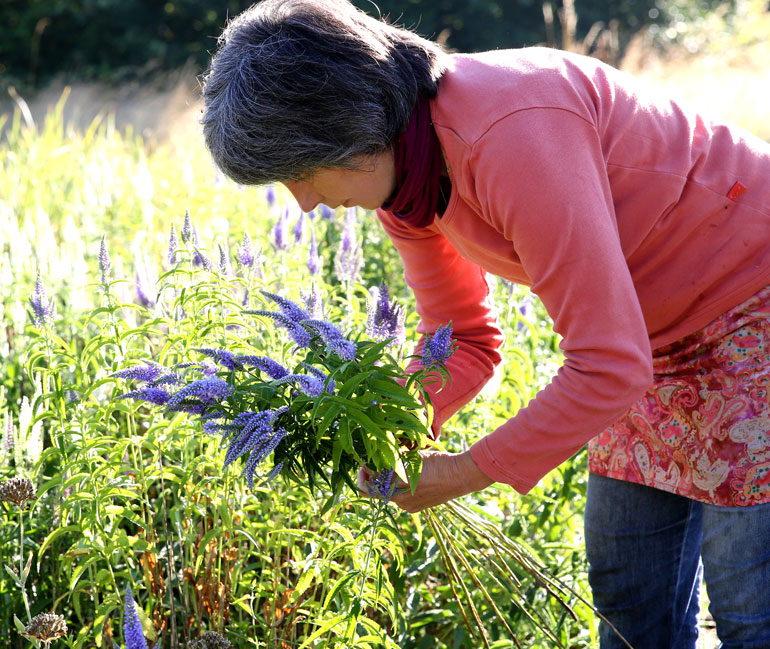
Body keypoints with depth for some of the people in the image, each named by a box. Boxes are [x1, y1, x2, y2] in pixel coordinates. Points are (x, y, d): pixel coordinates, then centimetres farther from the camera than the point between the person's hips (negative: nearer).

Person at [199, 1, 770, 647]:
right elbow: (467, 343, 7)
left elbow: (608, 366, -33)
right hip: (659, 335, 8)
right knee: (628, 594, 10)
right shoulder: (402, 178, -5)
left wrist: (469, 472, -23)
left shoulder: (513, 134, -34)